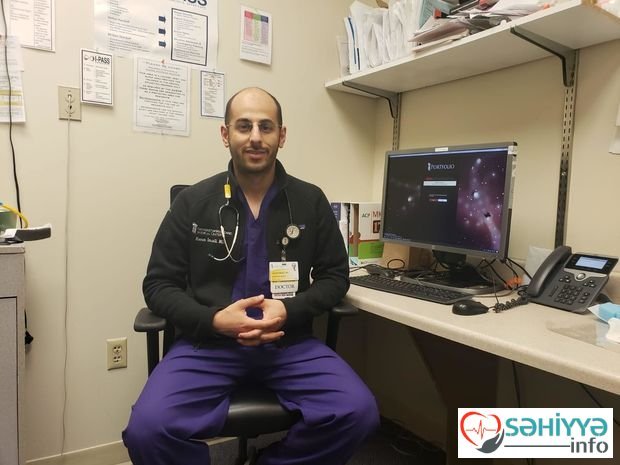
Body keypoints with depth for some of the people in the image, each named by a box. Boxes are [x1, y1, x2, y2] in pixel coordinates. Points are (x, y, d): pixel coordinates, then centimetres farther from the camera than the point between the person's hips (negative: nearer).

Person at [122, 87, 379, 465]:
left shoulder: (311, 201, 3)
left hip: (290, 343, 2)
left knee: (359, 413, -19)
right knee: (148, 428, -25)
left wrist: (289, 311, -13)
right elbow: (159, 284, 3)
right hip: (208, 343, -1)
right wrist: (214, 320, -15)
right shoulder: (192, 202, 1)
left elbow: (335, 276, 7)